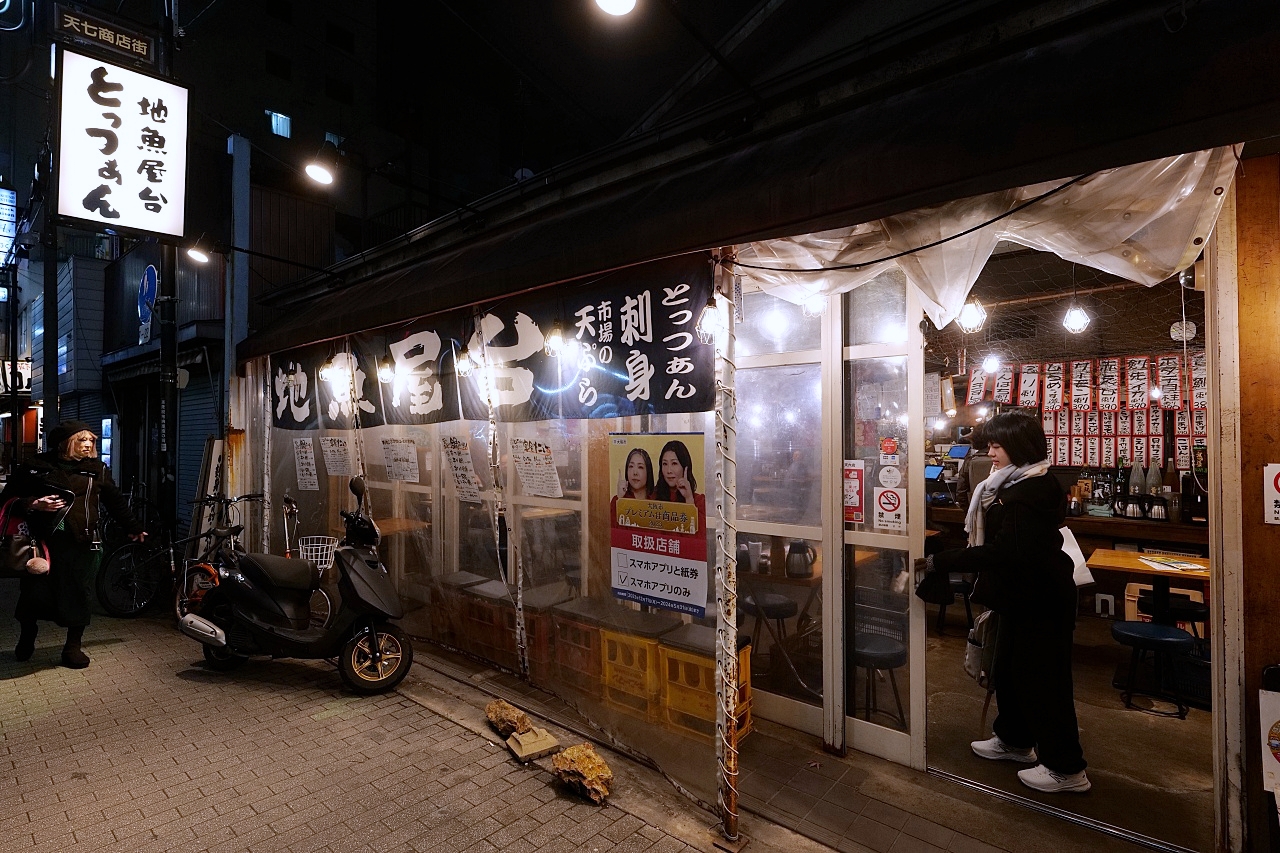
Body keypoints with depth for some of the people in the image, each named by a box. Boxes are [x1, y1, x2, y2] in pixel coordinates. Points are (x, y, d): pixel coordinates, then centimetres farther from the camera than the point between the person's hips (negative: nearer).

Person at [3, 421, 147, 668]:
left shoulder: (97, 470, 10)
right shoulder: (34, 467, 4)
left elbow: (116, 502, 18)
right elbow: (8, 498, 7)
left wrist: (134, 528, 24)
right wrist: (32, 504, -14)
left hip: (80, 542, 1)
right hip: (40, 539, 0)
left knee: (77, 592, 1)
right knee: (33, 592, 5)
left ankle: (73, 646, 16)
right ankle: (26, 636, 35)